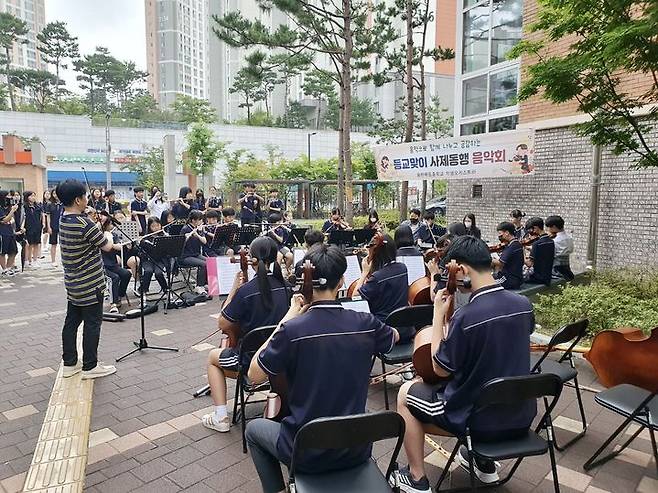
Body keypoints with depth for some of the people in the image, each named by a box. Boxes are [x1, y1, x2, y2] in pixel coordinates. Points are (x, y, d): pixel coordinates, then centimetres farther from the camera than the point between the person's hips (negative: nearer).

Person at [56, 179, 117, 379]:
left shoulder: (63, 220, 4)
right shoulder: (85, 224, -22)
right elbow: (106, 246, -15)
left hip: (72, 282, 9)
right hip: (90, 284, -8)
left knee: (71, 321, 14)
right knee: (92, 323, 2)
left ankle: (69, 364, 24)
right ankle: (90, 367, 11)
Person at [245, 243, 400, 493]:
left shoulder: (292, 330, -22)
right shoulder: (366, 324, -12)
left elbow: (254, 375, -7)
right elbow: (395, 336, 12)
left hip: (306, 454, -3)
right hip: (357, 451, 3)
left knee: (254, 429, 27)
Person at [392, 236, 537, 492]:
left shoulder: (466, 316, -28)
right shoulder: (523, 304, -6)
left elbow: (440, 369, -14)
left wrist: (438, 315, -13)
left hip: (478, 419, -6)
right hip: (521, 416, 7)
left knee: (406, 394, 12)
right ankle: (485, 463, 38)